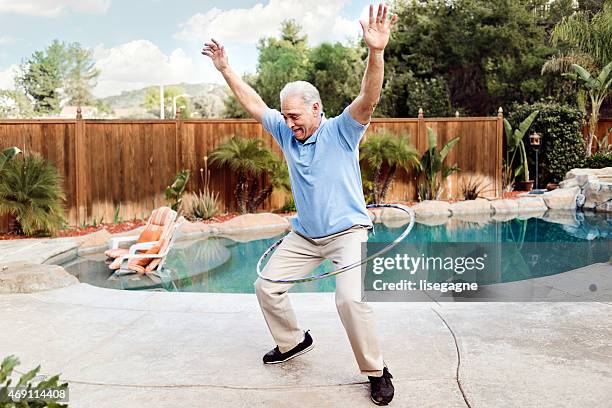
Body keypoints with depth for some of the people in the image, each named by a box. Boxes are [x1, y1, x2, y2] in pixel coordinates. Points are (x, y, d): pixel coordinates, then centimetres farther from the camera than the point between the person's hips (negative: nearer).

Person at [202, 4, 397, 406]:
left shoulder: (341, 131, -13)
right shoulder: (287, 133, 2)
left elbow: (368, 100, -30)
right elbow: (254, 104, 11)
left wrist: (376, 52, -46)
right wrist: (225, 68, 10)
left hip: (347, 232, -6)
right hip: (303, 236, 7)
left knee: (351, 298, -24)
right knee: (267, 285, 10)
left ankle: (377, 372, -3)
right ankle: (292, 341, 33)